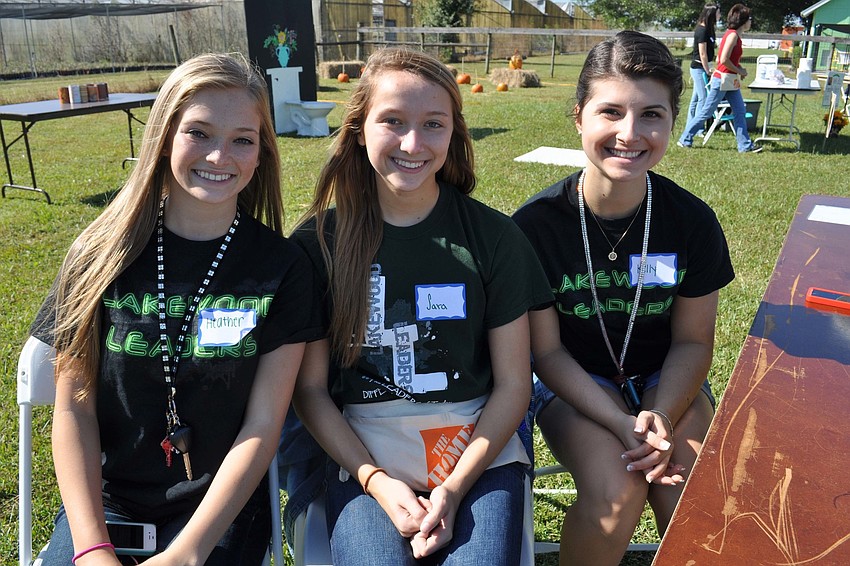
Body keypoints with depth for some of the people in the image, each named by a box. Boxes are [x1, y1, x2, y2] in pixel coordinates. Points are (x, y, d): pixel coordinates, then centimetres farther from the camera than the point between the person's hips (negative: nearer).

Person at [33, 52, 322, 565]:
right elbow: (74, 408, -2)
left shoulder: (283, 268, -9)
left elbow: (263, 426, -10)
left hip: (221, 505, 0)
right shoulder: (101, 255, -4)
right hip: (104, 500, 1)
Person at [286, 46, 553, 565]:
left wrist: (455, 488, -10)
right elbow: (310, 387, 1)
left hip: (481, 448, 1)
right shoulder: (318, 241, -2)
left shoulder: (495, 236, -1)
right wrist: (376, 481, -10)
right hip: (364, 452, 0)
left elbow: (513, 383, 0)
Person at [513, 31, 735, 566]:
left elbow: (692, 340, -2)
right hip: (574, 382, -2)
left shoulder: (692, 220, -11)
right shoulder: (536, 223, -17)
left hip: (666, 379, 2)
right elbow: (548, 350, -12)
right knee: (617, 489, -27)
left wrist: (661, 419, -20)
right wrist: (624, 427, -23)